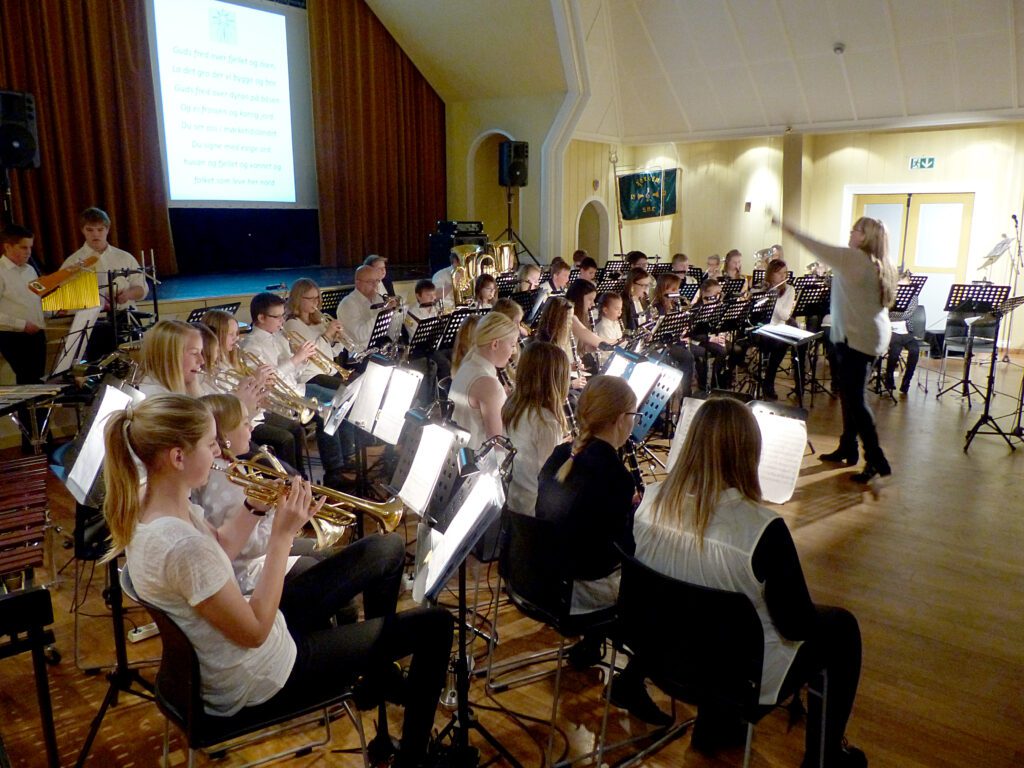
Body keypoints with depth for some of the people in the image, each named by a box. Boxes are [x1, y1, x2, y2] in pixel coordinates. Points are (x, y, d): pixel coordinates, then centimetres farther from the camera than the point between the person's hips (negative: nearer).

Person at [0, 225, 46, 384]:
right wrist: (22, 325, -18)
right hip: (14, 338, -7)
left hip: (37, 334, 7)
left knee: (38, 380, 12)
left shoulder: (30, 270, 12)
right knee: (28, 382, -4)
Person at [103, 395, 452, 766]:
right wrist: (282, 535, -25)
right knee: (434, 625, -2)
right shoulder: (182, 546, -37)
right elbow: (255, 632, -27)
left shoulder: (146, 498, -8)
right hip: (255, 680, -9)